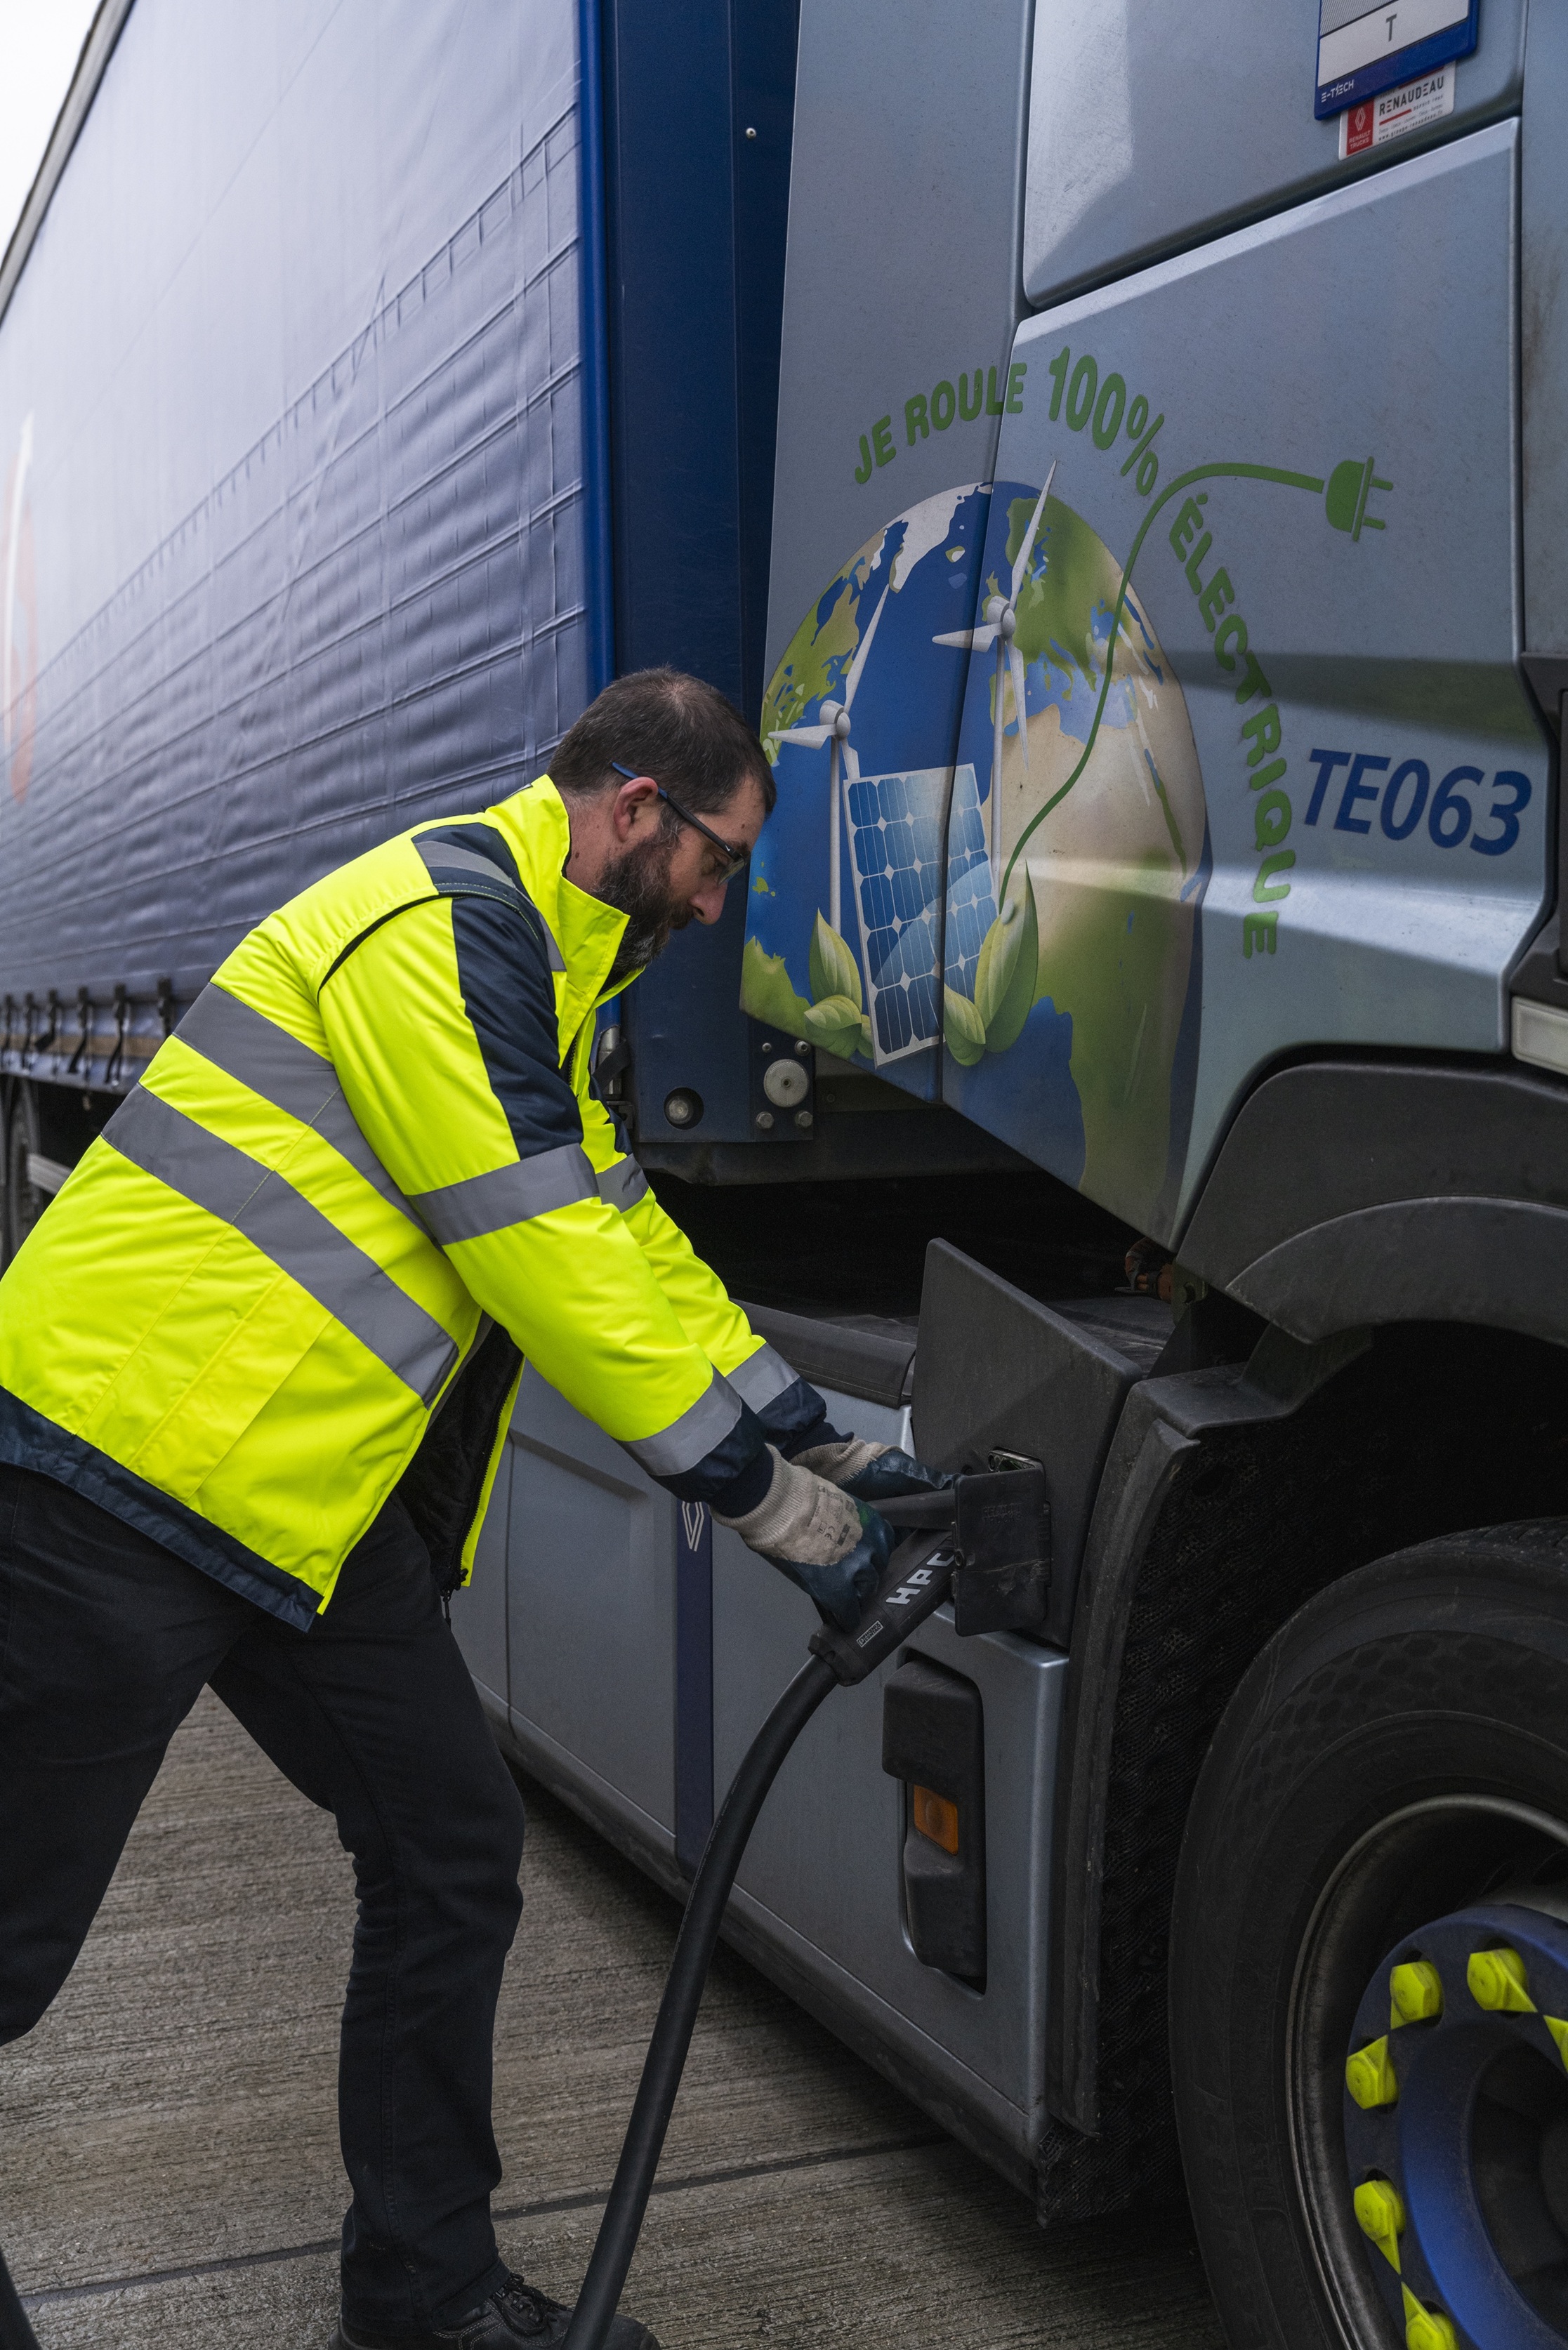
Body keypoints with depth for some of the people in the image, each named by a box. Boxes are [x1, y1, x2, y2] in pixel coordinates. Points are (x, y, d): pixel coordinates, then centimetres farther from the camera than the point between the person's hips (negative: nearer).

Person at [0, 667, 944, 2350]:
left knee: (452, 1855, 11)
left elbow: (626, 1232, 19)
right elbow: (553, 1275, -21)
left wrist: (818, 1441, 15)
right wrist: (778, 1513, -12)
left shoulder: (531, 963, 16)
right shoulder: (443, 930, -18)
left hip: (305, 1500, 10)